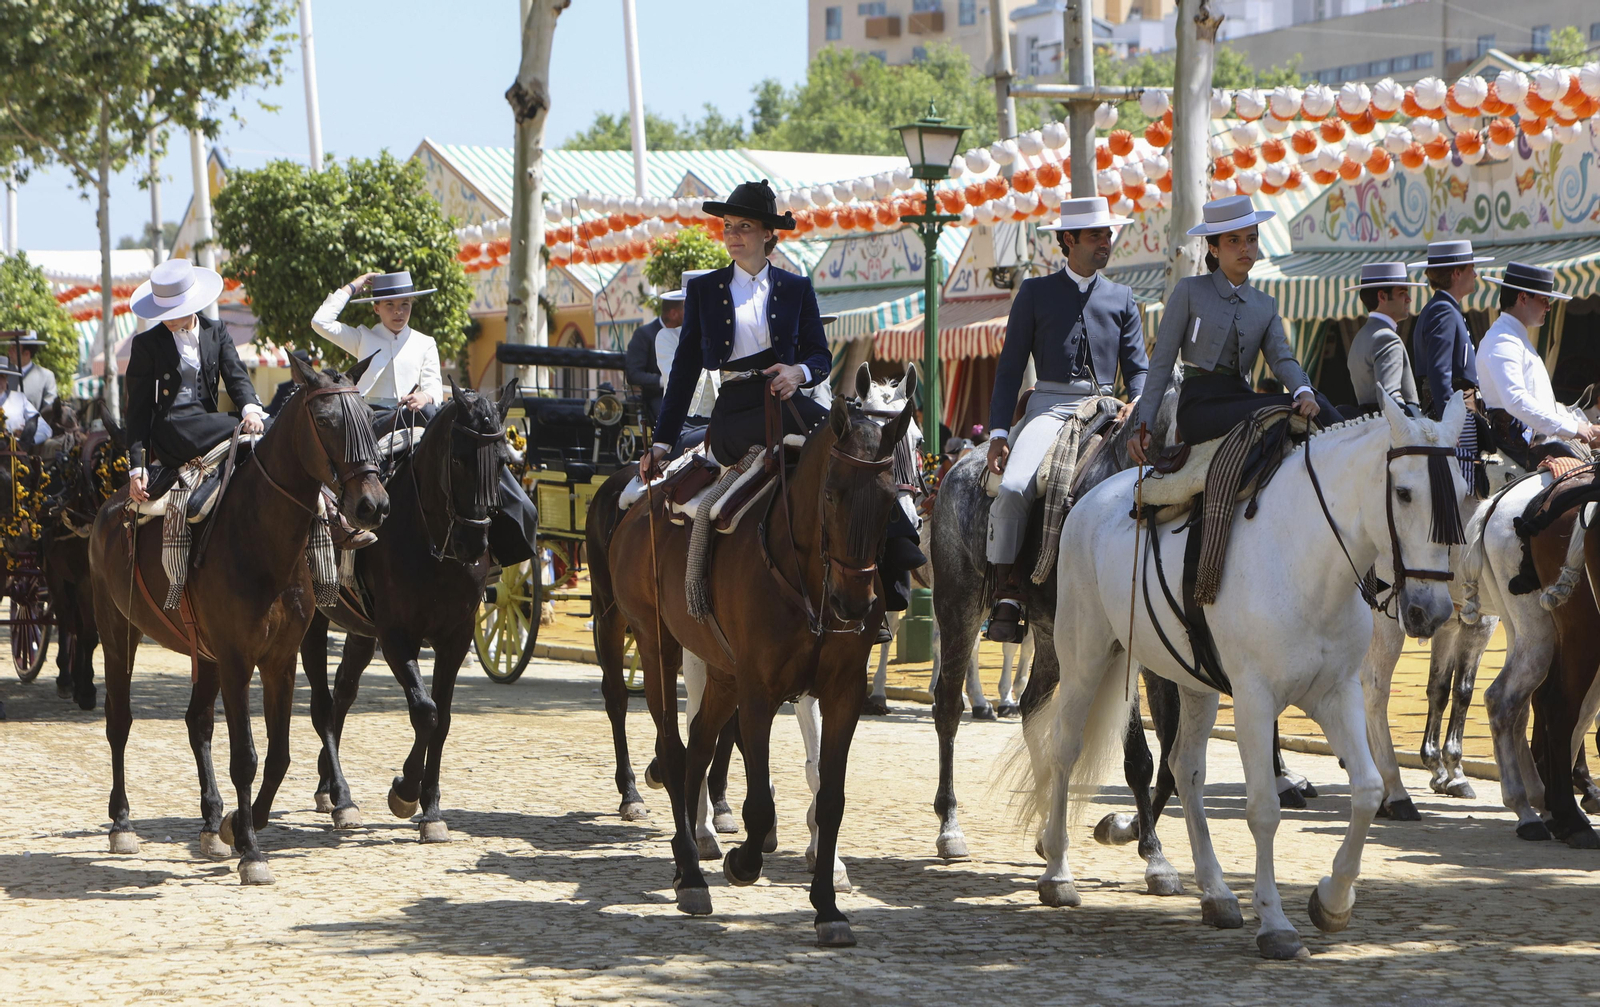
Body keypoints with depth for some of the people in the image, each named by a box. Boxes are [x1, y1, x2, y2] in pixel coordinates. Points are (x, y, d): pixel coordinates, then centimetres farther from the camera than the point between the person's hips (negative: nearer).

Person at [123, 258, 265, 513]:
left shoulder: (217, 332, 14)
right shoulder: (146, 344, 3)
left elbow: (236, 376, 1)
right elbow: (138, 409, 2)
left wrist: (251, 408, -23)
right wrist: (137, 466, -6)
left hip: (207, 425, 5)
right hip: (171, 432, -5)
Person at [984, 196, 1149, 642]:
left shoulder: (1121, 299, 18)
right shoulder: (1036, 292, 10)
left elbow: (1138, 367, 16)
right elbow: (1010, 366, 8)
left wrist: (1139, 404, -8)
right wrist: (999, 430, -4)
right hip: (1049, 405, -2)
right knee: (1013, 489, -28)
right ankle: (1007, 596, -18)